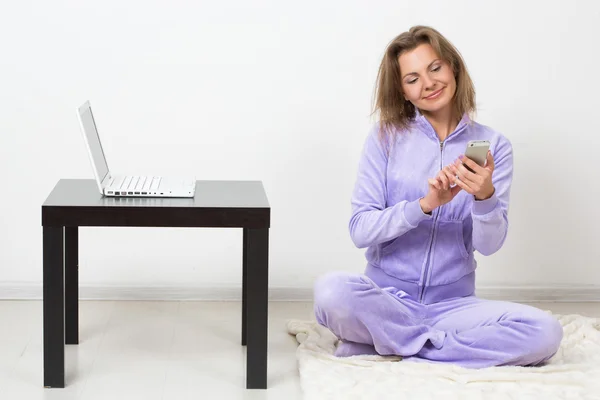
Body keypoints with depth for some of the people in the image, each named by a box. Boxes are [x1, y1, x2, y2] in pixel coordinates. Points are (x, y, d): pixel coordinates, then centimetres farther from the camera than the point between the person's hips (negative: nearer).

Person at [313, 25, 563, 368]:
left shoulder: (493, 146, 2)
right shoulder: (386, 137, 0)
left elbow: (489, 245, -5)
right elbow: (360, 230, -9)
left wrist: (485, 196, -25)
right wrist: (424, 204, -23)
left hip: (453, 303, 2)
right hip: (388, 297, -2)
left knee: (546, 332, -25)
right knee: (332, 291, -35)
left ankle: (384, 343, -15)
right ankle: (443, 343, -11)